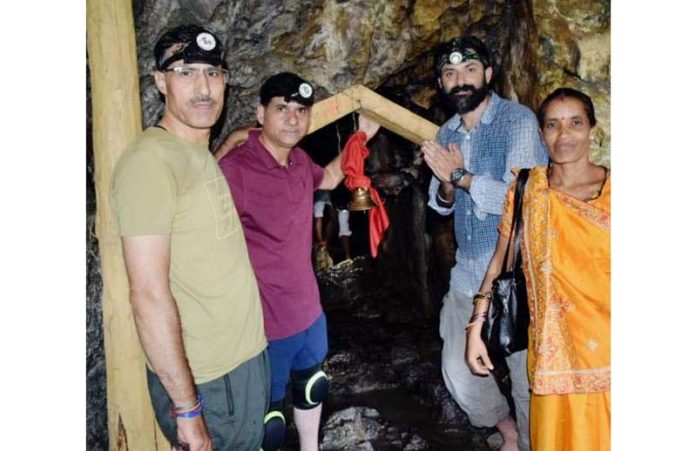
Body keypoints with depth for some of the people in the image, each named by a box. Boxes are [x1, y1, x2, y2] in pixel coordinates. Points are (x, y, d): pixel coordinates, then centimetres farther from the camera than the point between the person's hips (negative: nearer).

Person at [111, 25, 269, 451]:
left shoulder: (202, 155, 8)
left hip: (249, 358, 8)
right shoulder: (151, 159, -20)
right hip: (203, 382, -8)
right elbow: (149, 295, -23)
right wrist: (187, 408, -20)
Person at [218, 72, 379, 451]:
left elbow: (328, 179, 23)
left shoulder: (300, 160, 0)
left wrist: (360, 138, 16)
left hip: (309, 310, 8)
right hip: (265, 323, -8)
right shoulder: (234, 170, -25)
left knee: (311, 388, 30)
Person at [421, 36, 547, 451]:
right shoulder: (447, 133, 10)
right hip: (468, 273, 7)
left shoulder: (518, 120, -11)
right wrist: (447, 184, -8)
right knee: (459, 374, 15)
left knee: (528, 379, 6)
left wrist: (460, 176, -16)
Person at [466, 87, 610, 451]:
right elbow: (500, 262, 3)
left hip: (608, 351, 0)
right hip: (555, 353, 0)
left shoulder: (611, 190, -2)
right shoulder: (527, 187, 1)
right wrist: (476, 329, 1)